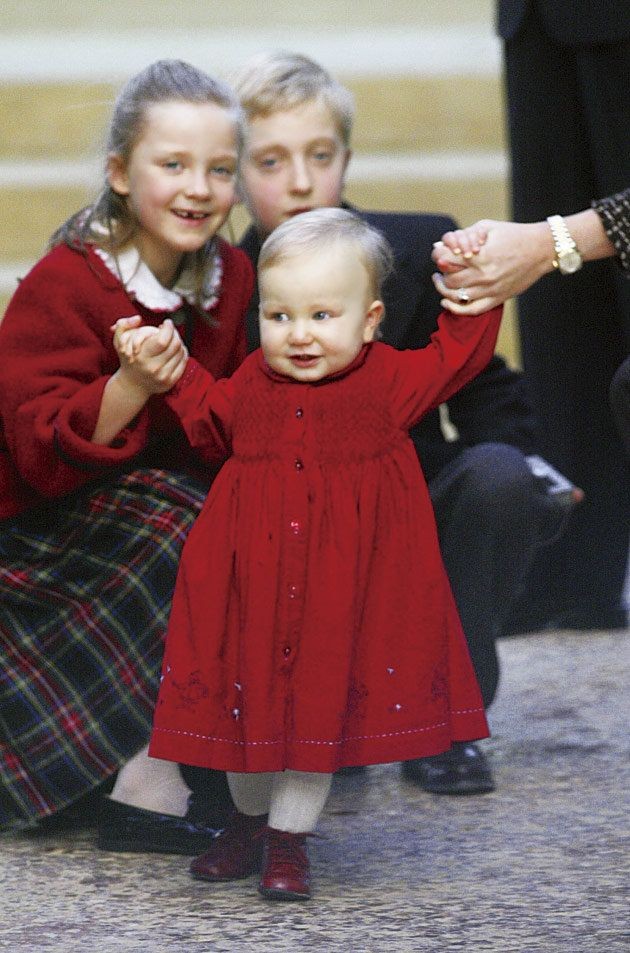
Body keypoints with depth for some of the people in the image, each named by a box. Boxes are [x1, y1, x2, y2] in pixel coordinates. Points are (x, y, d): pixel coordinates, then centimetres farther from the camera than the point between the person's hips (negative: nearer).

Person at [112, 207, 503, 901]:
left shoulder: (389, 380, -4)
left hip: (344, 582, -3)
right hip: (252, 576, 3)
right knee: (245, 696, 9)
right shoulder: (251, 383, 4)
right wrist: (169, 373, 11)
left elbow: (458, 355, 3)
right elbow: (209, 422, 22)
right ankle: (248, 820, 29)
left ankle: (288, 837, 14)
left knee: (323, 704, 2)